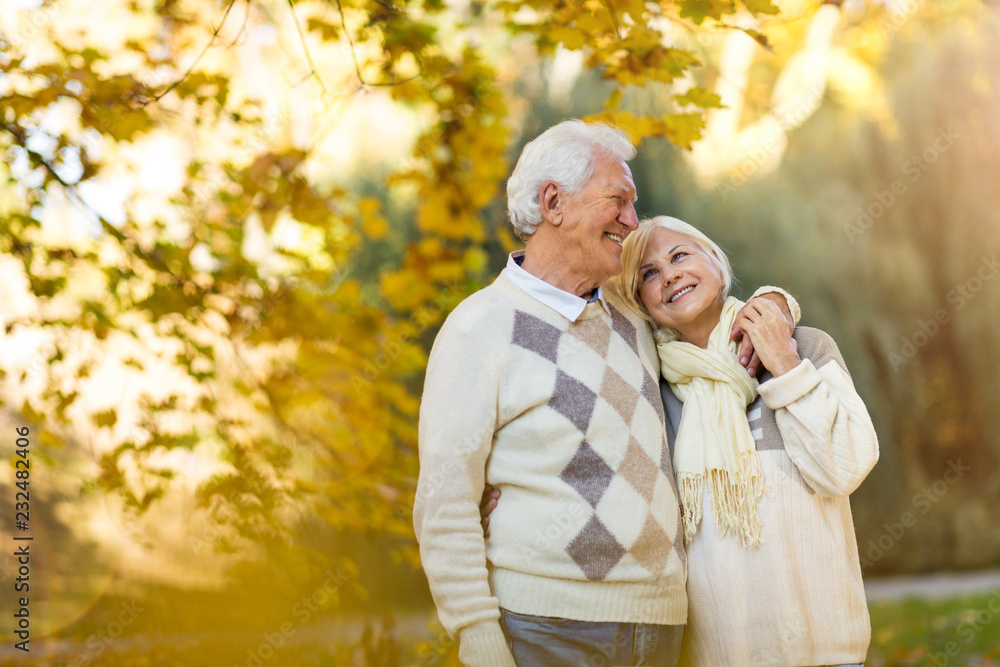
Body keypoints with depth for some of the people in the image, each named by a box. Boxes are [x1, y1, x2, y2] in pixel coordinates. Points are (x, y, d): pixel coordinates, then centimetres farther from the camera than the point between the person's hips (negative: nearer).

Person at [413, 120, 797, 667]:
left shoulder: (629, 321, 13)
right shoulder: (481, 329, -6)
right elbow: (443, 508, -9)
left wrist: (771, 301, 8)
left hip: (658, 622, 6)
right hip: (546, 623, -6)